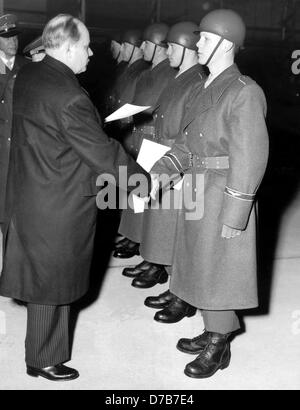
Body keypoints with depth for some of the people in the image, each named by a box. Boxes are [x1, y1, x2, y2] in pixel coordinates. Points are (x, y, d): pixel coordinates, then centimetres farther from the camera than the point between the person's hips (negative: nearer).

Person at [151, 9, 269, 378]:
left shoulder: (244, 93, -16)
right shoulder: (207, 89, 10)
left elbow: (249, 160, -18)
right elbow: (190, 142, 11)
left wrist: (233, 217, -18)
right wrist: (161, 169, -5)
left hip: (222, 196, -8)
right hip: (196, 192, 8)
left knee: (216, 270, 5)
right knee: (201, 266, 17)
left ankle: (219, 348, 23)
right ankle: (213, 333, 36)